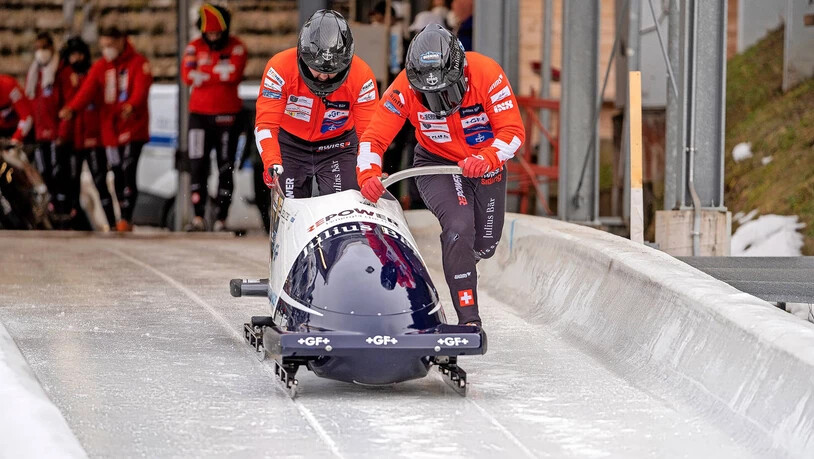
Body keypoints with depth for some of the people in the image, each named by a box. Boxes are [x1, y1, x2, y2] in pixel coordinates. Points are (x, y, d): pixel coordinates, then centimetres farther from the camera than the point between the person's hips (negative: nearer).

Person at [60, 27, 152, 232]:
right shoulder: (100, 67, 9)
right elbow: (87, 90, -6)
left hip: (134, 128, -5)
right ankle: (124, 221, 18)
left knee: (128, 172, -14)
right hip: (110, 128, 5)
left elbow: (141, 88, -20)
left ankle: (126, 218, -13)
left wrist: (132, 106, -41)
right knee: (118, 175, 8)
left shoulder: (138, 63, -4)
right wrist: (71, 108, -25)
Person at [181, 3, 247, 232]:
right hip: (199, 114, 1)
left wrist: (205, 71, -12)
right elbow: (188, 75, -13)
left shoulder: (236, 48, -1)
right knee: (198, 166, -5)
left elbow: (234, 73, -19)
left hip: (227, 116, -1)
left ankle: (221, 219, 4)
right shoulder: (194, 47, 3)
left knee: (226, 168, 1)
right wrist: (219, 71, -13)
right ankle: (198, 217, -3)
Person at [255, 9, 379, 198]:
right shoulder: (280, 68, -26)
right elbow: (266, 124, -28)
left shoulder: (362, 77, -23)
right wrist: (271, 163, -45)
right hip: (291, 145, 0)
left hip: (337, 146, 0)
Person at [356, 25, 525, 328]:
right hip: (437, 166, -2)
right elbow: (373, 138, -23)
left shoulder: (486, 73, -28)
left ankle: (459, 265, 51)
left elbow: (513, 131, -25)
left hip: (486, 166, 2)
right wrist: (368, 175, -42)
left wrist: (487, 159, -44)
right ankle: (468, 319, -26)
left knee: (484, 246, 13)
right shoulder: (405, 89, -27)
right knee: (458, 226, -28)